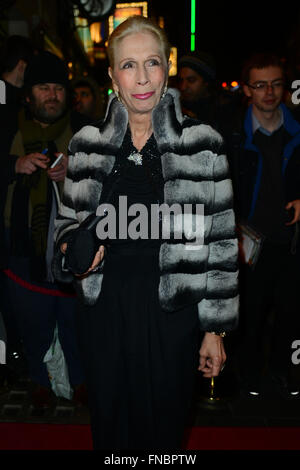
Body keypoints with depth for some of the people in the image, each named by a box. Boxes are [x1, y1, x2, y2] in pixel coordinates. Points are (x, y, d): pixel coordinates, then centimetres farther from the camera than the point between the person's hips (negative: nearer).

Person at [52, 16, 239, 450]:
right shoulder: (87, 144, 1)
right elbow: (69, 220, 14)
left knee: (165, 428, 14)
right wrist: (72, 249, -10)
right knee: (110, 426, 18)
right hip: (104, 307, 2)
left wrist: (215, 331, -2)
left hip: (172, 314, -2)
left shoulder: (202, 144, -6)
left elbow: (220, 242, -3)